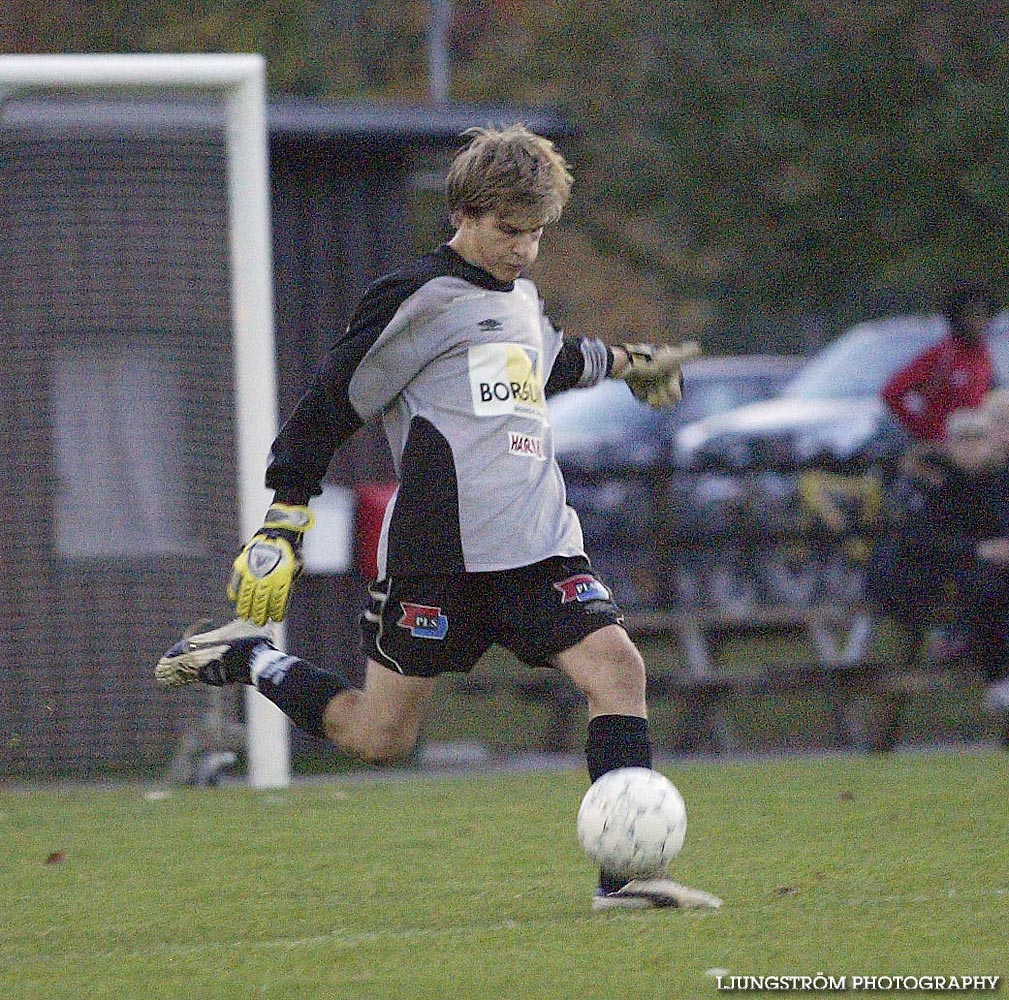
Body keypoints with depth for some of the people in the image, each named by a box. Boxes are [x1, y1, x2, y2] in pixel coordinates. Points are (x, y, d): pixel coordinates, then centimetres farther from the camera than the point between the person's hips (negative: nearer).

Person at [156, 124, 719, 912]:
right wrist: (284, 523, -7)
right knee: (381, 737, -1)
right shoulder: (417, 299, -4)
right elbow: (331, 405, -4)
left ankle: (625, 875, -15)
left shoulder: (522, 299, 19)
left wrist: (622, 362, 57)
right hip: (441, 546, -6)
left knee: (617, 668, -14)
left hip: (540, 547, 6)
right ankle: (249, 661, 23)